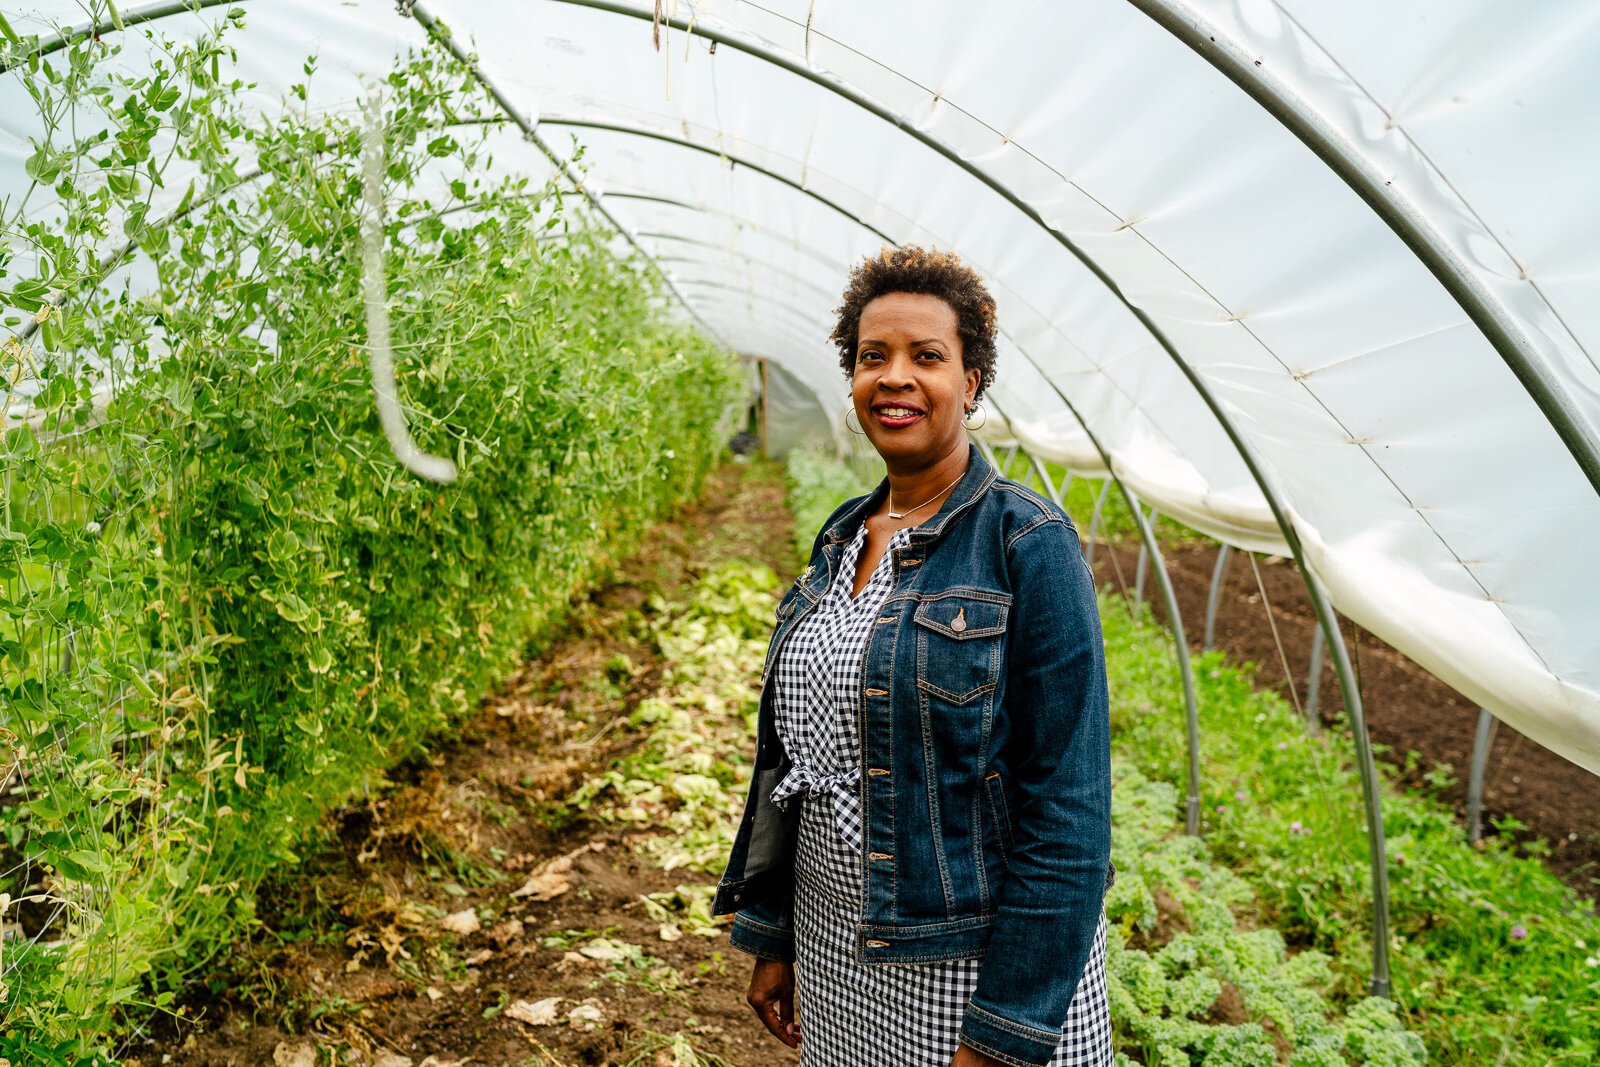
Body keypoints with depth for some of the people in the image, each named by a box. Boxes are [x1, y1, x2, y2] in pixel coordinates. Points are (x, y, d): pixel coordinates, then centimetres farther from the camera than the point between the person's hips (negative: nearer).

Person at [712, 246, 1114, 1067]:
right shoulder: (842, 538, 4)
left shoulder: (1028, 545, -16)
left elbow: (1066, 808, -17)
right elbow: (793, 750, 10)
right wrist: (771, 935, 12)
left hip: (971, 959, -6)